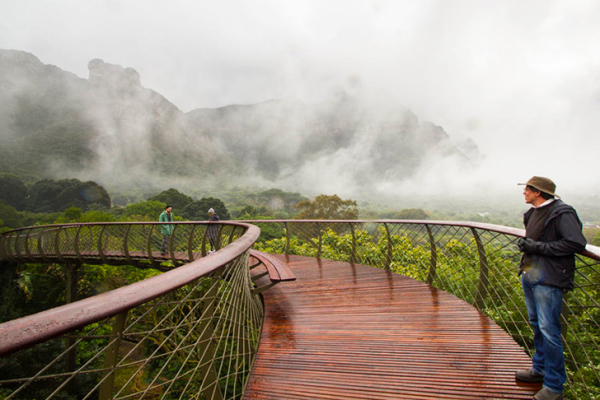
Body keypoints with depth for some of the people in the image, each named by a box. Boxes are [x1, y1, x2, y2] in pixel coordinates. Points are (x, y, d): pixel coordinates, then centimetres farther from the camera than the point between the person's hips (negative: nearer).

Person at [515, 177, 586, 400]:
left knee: (548, 330, -3)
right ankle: (540, 369, 34)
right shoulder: (533, 213, 13)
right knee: (536, 325, 18)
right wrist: (525, 243, 9)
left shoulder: (562, 213, -13)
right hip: (529, 275, 9)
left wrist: (538, 247, -20)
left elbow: (577, 243, -22)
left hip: (548, 280, -9)